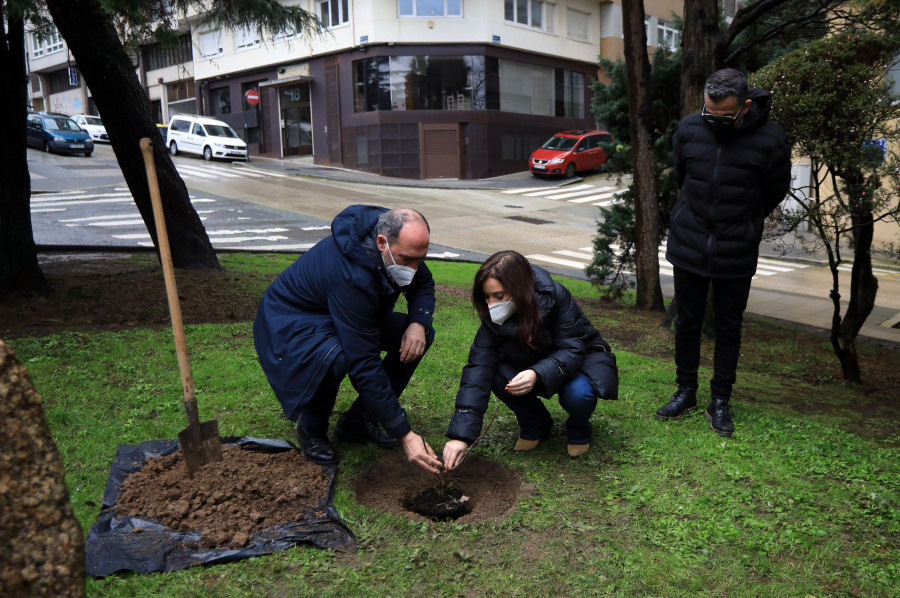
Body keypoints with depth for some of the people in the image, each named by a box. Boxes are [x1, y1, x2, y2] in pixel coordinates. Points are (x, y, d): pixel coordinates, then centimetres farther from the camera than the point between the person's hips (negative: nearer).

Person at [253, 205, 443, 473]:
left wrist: (418, 323, -19)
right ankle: (311, 429, -9)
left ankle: (357, 420, 2)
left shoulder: (401, 245, -16)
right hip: (291, 325, -8)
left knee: (422, 334, -8)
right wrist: (405, 435, -36)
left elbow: (424, 284, 5)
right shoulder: (351, 277, -40)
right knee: (333, 357, -42)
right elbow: (365, 366, -40)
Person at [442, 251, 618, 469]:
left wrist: (538, 375, -52)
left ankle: (578, 428, 2)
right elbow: (479, 367, -28)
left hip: (581, 359, -3)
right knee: (497, 374, -27)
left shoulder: (555, 296, -31)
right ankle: (535, 424, 1)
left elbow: (572, 351, -30)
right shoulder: (494, 316, -21)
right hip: (533, 361, 3)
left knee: (577, 394, -36)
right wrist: (461, 435, -36)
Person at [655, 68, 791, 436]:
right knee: (687, 322, 11)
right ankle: (686, 393, 27)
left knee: (729, 329, 9)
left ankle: (719, 402, 23)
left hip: (736, 255, -2)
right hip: (688, 248, 2)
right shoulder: (689, 129, -7)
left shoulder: (770, 139, -15)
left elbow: (774, 194, 2)